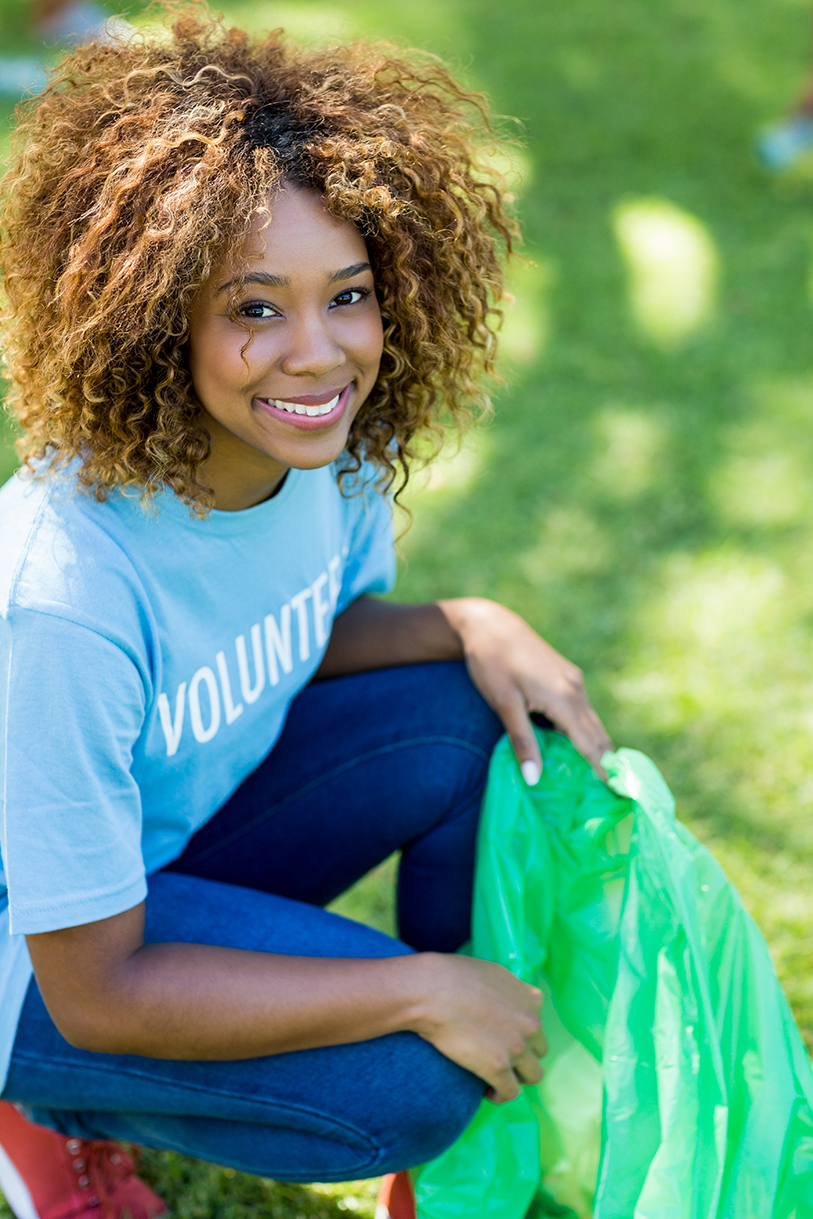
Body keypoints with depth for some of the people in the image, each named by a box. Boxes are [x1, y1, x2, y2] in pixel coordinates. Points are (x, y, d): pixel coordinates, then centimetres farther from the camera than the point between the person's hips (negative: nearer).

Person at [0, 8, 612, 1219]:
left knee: (477, 718, -14)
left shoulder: (327, 442, -16)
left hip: (185, 827, 7)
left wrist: (471, 625, -15)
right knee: (407, 1080, -23)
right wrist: (419, 991, -26)